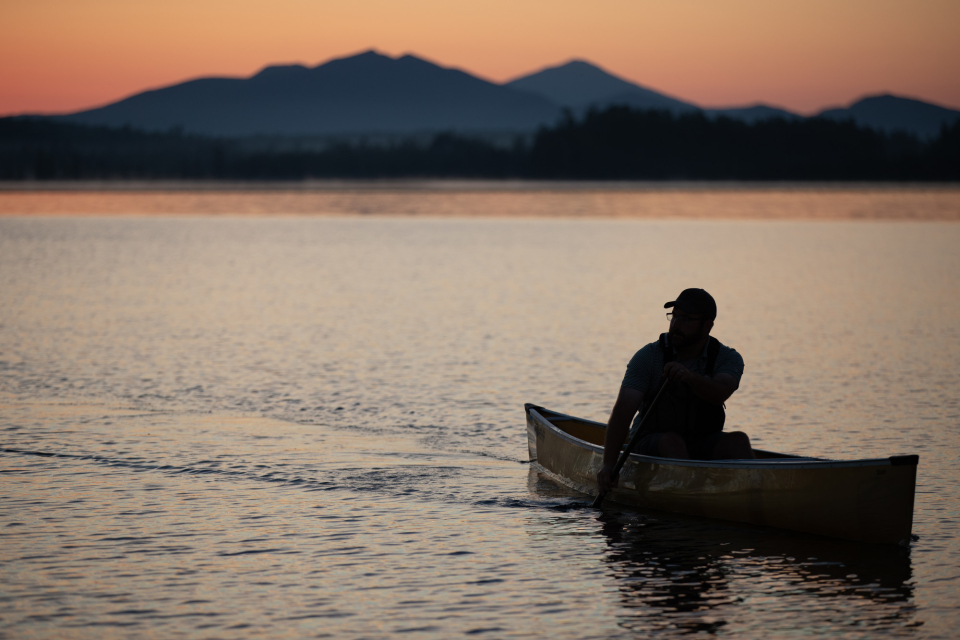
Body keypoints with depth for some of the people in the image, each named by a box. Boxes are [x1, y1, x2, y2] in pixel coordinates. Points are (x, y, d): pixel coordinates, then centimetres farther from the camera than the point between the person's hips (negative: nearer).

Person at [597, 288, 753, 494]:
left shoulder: (729, 359, -3)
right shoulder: (649, 356, -8)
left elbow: (719, 395, -26)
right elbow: (623, 410, -19)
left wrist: (690, 377, -48)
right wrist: (609, 464, -33)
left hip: (703, 447, 2)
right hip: (652, 445, -1)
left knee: (738, 440, -26)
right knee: (671, 441, -33)